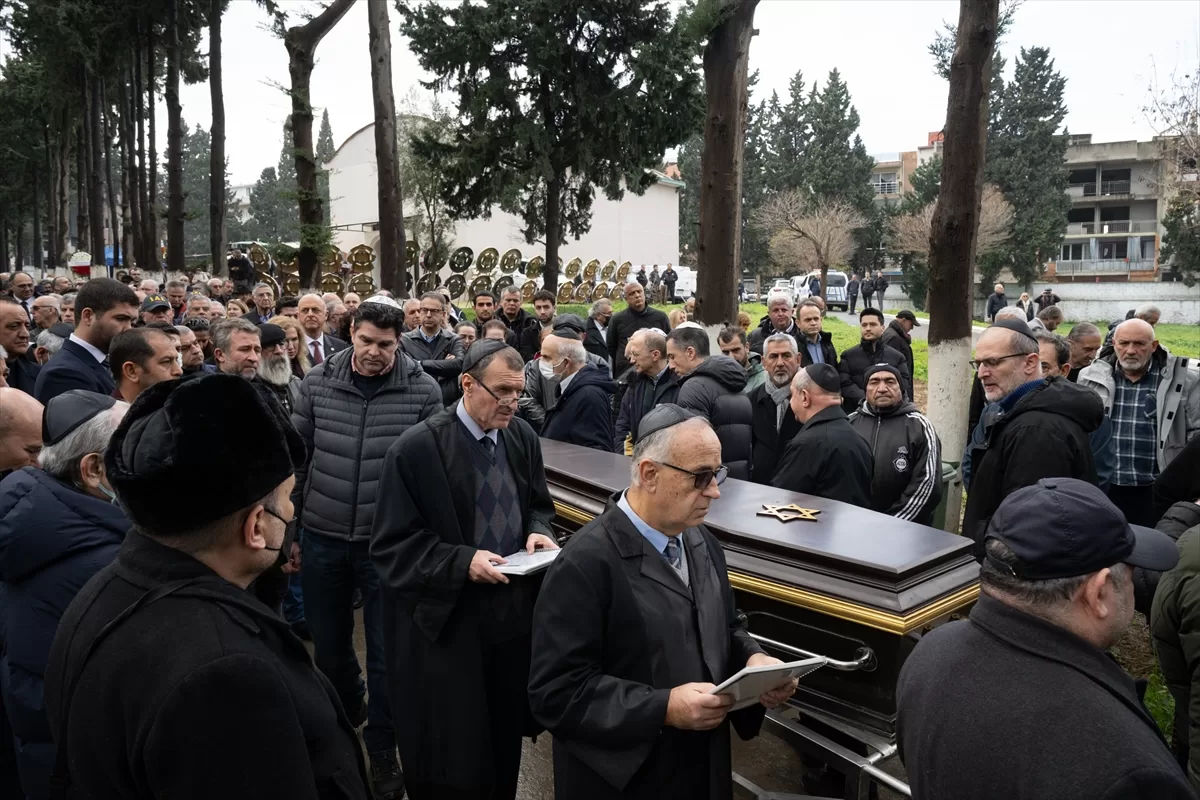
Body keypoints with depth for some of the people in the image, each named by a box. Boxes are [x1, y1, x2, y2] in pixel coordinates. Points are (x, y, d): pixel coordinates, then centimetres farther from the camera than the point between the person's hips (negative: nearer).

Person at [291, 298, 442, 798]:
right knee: (328, 645, 20)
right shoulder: (318, 382, -2)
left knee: (386, 654, 8)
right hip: (322, 538, 3)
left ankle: (381, 749, 30)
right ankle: (346, 713, 49)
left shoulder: (423, 390, -9)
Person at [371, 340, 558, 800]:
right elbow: (391, 545, -14)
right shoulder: (416, 449, -16)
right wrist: (461, 561, -25)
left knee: (507, 740, 20)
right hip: (448, 620, -5)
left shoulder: (523, 437, 2)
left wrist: (538, 532, -6)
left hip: (514, 610, 5)